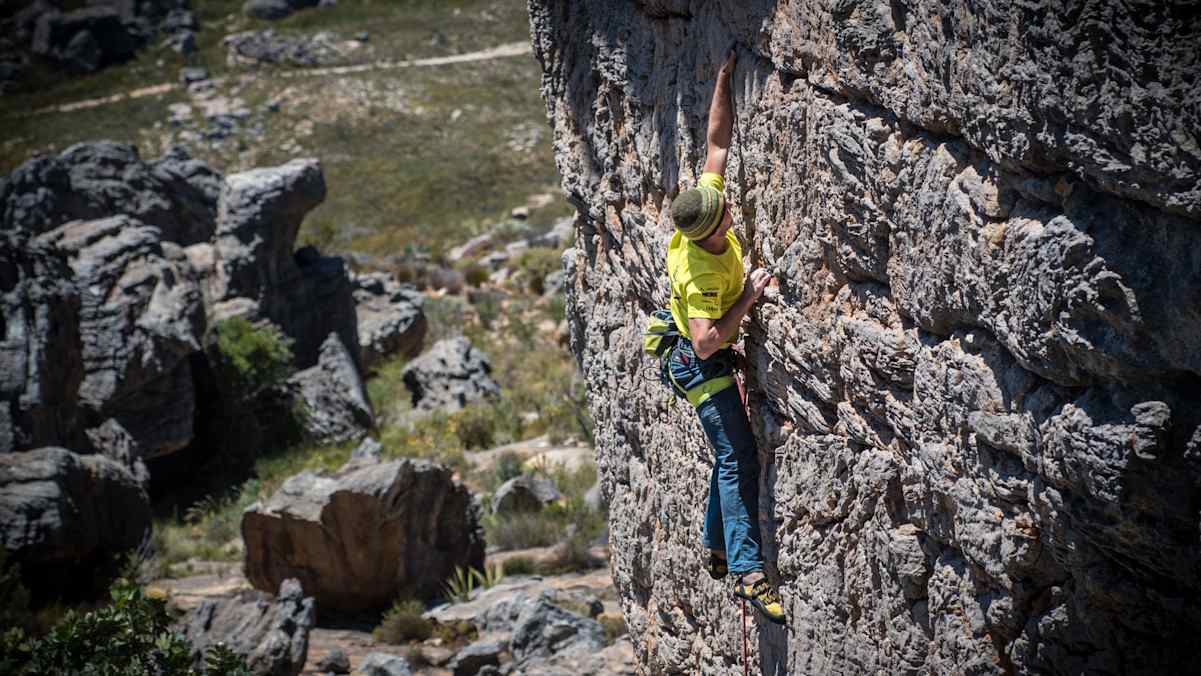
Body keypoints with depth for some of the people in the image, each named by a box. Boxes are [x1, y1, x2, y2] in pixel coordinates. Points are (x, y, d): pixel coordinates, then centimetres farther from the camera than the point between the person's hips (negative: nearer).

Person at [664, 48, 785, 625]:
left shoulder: (704, 203, -12)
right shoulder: (701, 274, -33)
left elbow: (717, 140, -3)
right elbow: (707, 341, -35)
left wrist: (724, 79, -7)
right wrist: (748, 296, -30)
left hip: (711, 360, 9)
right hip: (702, 365, -9)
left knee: (731, 453, 16)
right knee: (738, 458, -13)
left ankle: (716, 550, 27)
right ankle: (747, 572, -17)